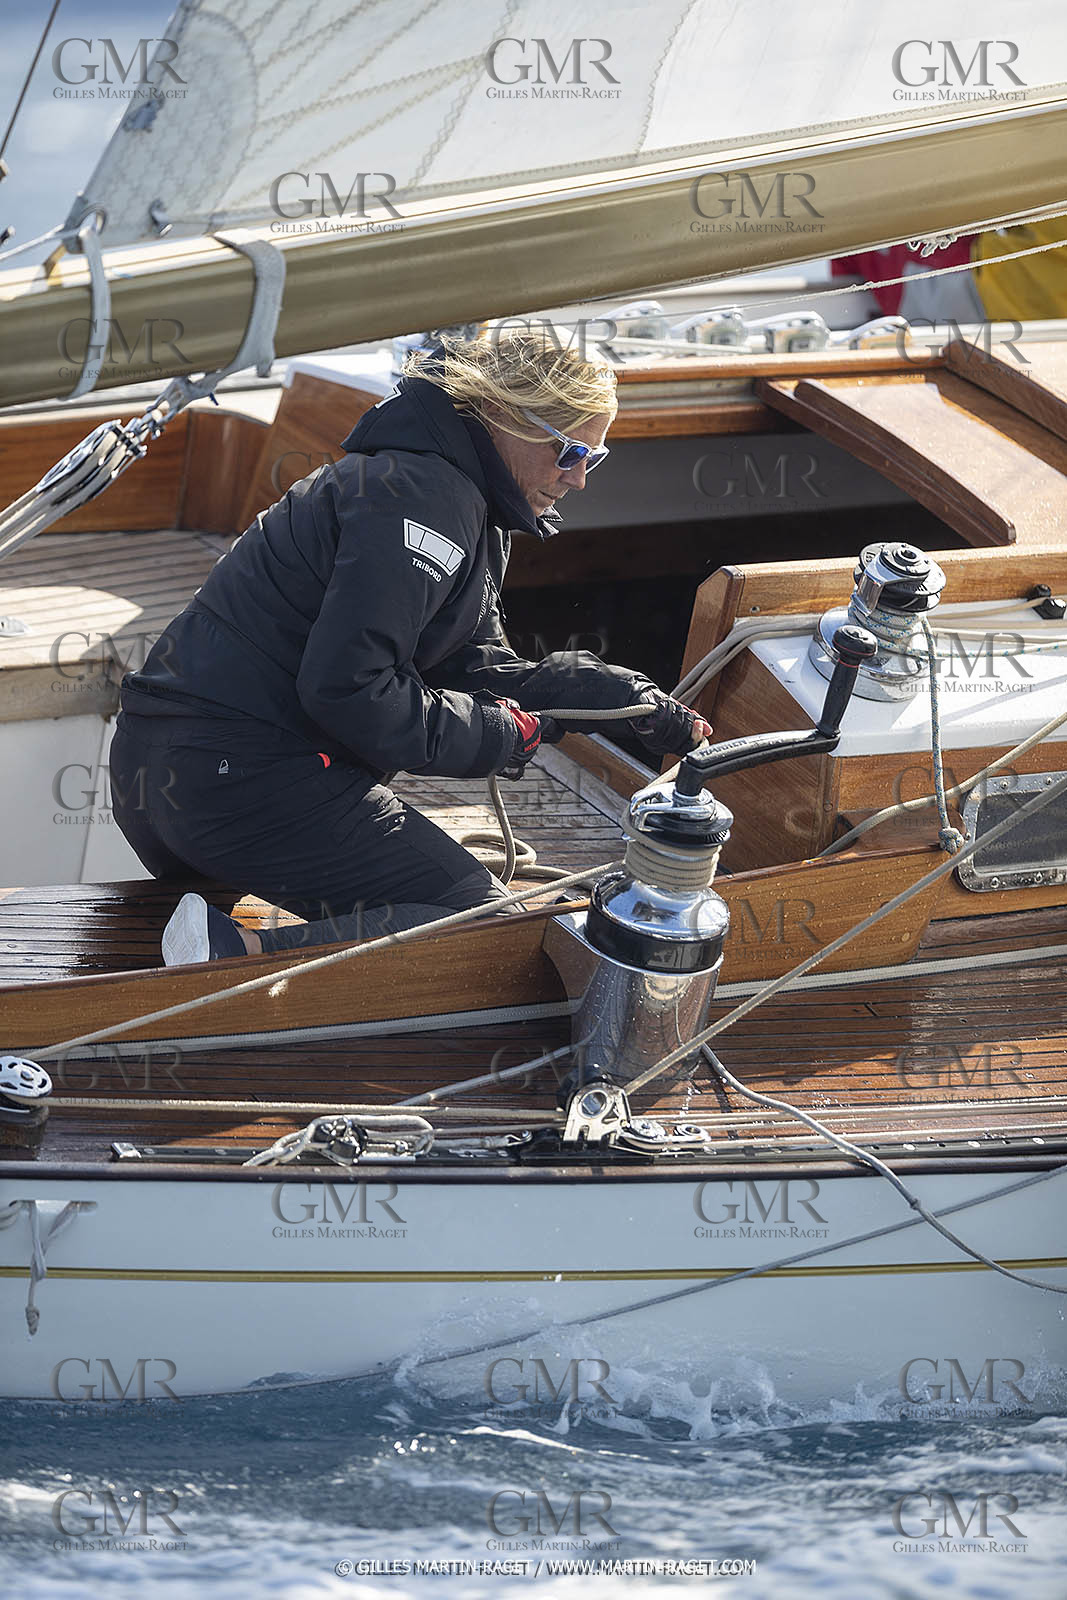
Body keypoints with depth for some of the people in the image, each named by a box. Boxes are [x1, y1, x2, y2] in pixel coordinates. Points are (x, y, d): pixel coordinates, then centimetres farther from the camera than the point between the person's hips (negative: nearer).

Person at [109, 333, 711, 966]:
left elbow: (483, 670, 15)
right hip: (237, 771, -11)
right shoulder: (425, 492, -15)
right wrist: (499, 736, -11)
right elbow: (346, 687, -23)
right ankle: (238, 955, -25)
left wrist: (646, 709, 9)